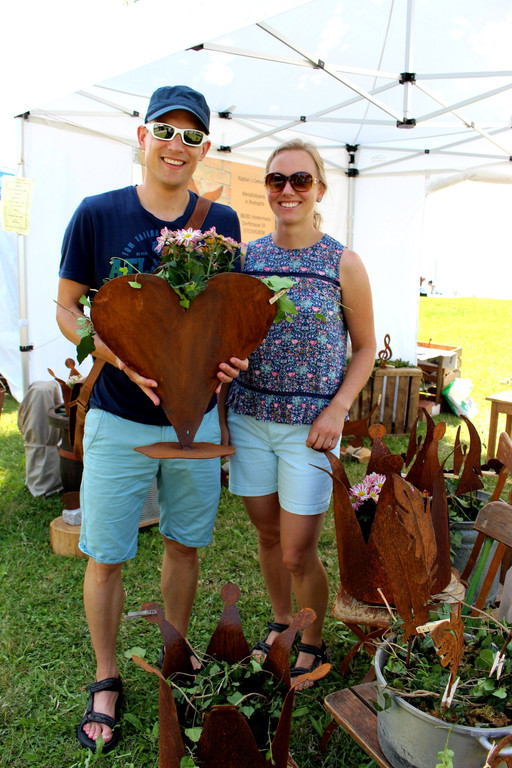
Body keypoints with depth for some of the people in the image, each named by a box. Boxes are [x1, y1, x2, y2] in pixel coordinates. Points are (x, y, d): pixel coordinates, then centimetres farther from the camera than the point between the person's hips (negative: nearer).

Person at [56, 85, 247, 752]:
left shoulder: (221, 222, 2)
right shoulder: (97, 214, -5)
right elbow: (66, 308, -1)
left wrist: (235, 354, -12)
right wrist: (122, 358, -19)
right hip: (118, 419, -2)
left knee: (185, 544, 17)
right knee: (106, 556, 8)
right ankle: (106, 680, 33)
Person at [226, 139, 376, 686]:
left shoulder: (343, 265, -4)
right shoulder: (246, 257, 4)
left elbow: (365, 348, 2)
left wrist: (337, 411, -11)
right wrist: (220, 414, 4)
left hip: (310, 426, -3)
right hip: (249, 417, 3)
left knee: (297, 552, 2)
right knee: (267, 535, 16)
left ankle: (313, 642, 31)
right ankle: (280, 622, 42)